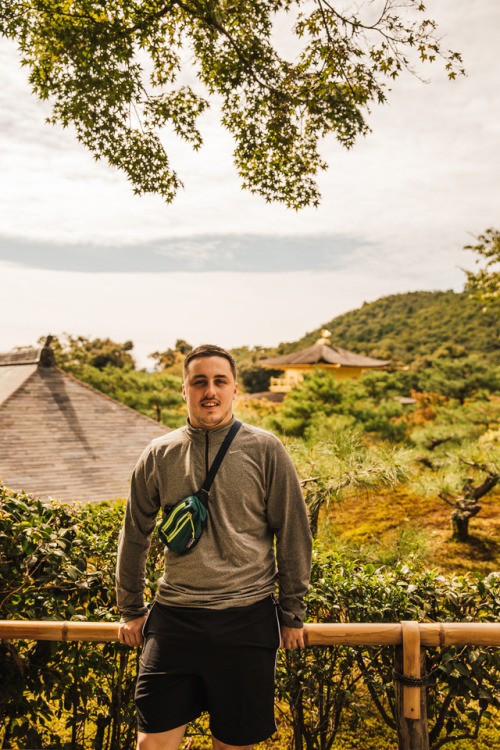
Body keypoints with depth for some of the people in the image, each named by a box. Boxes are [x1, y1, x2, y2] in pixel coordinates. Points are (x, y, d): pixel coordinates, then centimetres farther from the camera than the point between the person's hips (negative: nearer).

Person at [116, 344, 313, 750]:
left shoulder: (265, 450, -3)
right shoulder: (159, 455, 4)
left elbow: (293, 534, 1)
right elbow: (134, 536, 13)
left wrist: (292, 612, 3)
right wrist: (131, 610, 15)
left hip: (247, 618, -1)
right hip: (173, 617, 2)